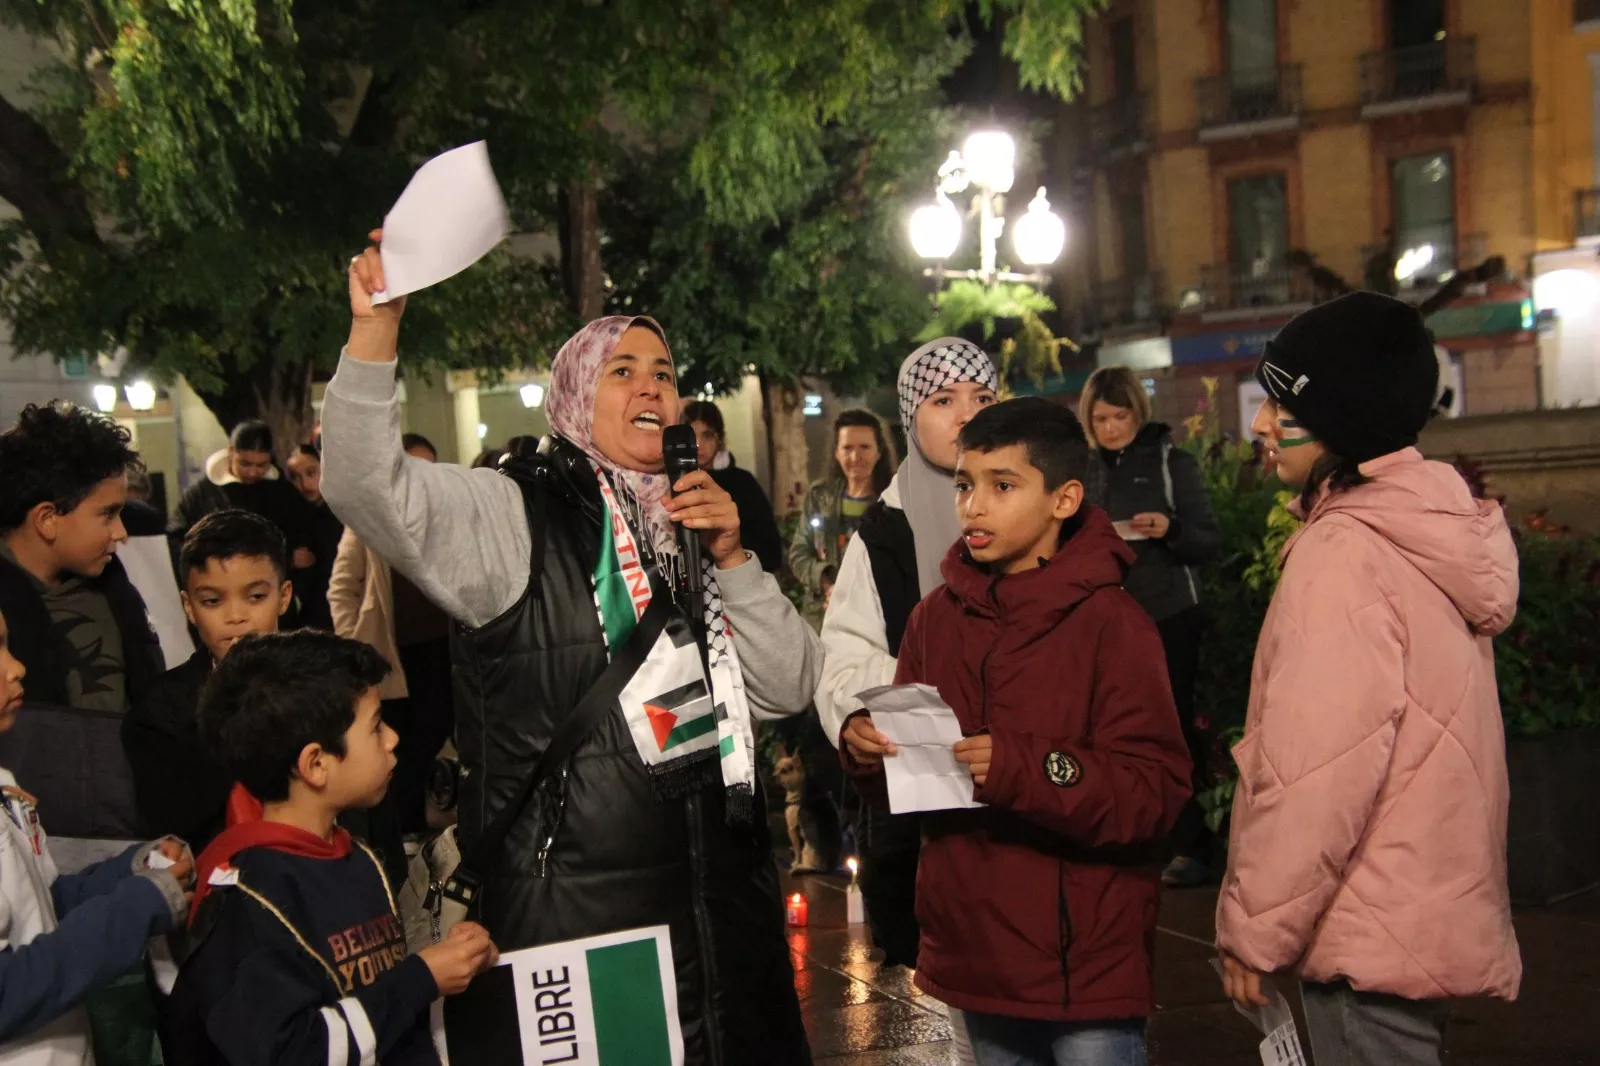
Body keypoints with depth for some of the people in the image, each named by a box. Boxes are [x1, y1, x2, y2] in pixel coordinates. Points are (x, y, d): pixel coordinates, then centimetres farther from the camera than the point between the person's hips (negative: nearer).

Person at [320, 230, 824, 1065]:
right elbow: (367, 487, -22)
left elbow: (787, 689, 8)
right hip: (575, 902, -6)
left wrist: (734, 559, -4)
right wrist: (375, 328, -31)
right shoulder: (515, 514, -5)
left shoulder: (692, 525, 12)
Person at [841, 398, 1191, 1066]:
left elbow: (1156, 791, -16)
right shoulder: (937, 615, 4)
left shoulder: (1111, 623, -12)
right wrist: (866, 744, -8)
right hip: (976, 949, 5)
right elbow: (912, 748, 14)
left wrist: (1022, 769, -28)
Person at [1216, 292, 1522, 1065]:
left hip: (1371, 938, -9)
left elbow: (1315, 770, -24)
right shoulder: (1434, 529, 8)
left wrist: (1254, 928, -13)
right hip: (1428, 909, 9)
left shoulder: (1344, 552, -20)